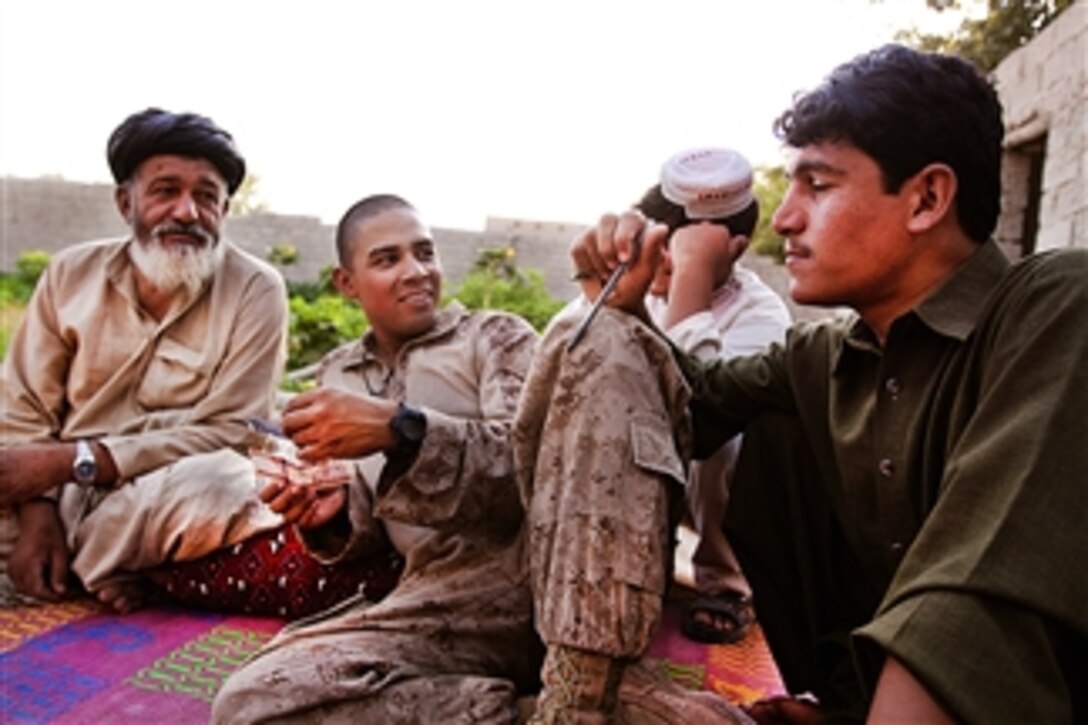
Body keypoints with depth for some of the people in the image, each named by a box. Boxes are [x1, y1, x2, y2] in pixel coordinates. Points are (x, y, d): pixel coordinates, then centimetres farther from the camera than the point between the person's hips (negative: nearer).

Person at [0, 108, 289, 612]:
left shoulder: (255, 292, -9)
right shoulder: (71, 273, 3)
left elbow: (227, 434, -15)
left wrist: (75, 459, -19)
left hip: (159, 504, -1)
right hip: (62, 499, 1)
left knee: (225, 481, -33)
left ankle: (79, 567, -8)